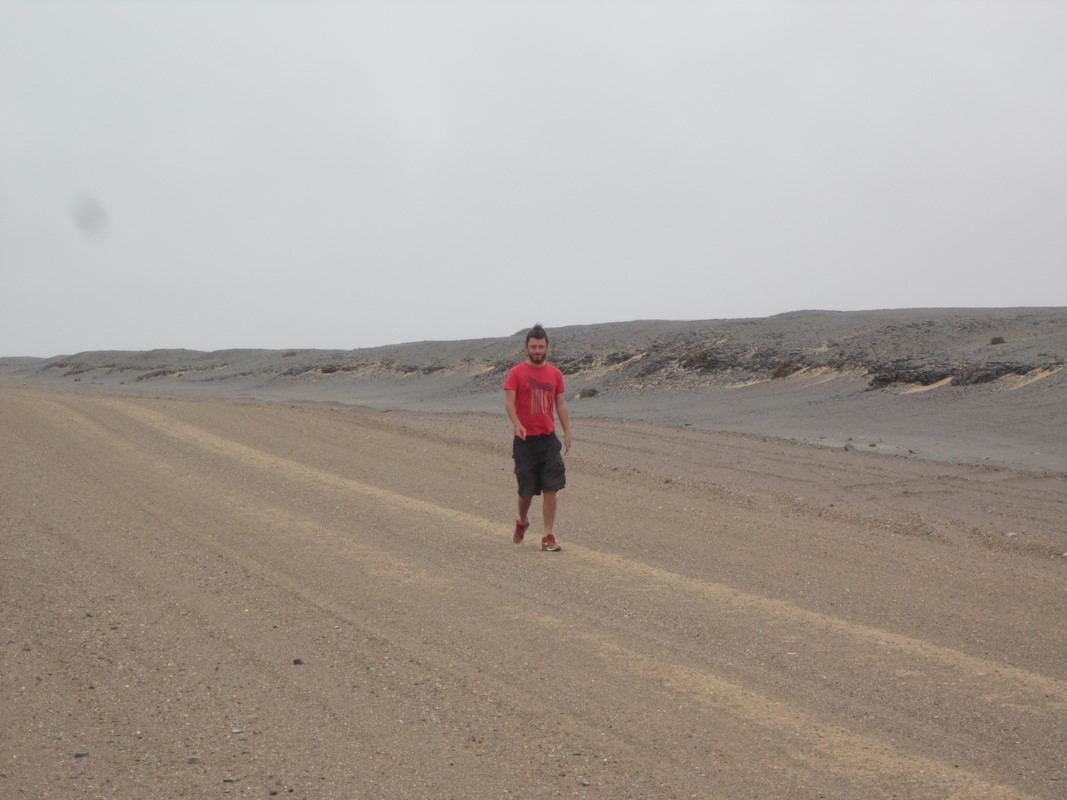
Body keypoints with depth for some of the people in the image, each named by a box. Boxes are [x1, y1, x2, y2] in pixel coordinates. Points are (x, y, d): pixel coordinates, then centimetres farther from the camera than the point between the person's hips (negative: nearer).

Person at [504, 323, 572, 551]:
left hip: (548, 438, 2)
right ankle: (522, 522, 35)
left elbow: (560, 404, 12)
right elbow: (509, 402, -11)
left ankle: (548, 537, -1)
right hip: (525, 439, -2)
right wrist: (517, 425, -28)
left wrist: (567, 432, 5)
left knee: (550, 489, -5)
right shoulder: (516, 372, -3)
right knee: (526, 489, 6)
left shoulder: (555, 373, 8)